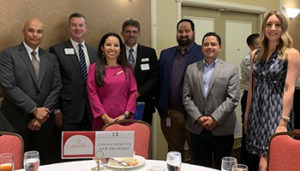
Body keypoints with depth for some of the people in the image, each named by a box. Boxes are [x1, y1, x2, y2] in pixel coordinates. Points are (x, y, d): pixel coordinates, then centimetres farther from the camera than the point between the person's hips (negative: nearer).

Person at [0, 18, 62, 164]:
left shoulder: (51, 58, 12)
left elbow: (56, 88, 7)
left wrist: (42, 114, -4)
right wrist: (34, 110, -12)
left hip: (44, 121, 4)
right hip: (16, 122, -3)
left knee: (44, 163, 9)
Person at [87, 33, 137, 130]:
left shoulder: (127, 69, 9)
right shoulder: (94, 68, 3)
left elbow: (133, 92, 6)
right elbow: (92, 94, -2)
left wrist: (126, 114, -6)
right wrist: (105, 117, -9)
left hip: (124, 120, 2)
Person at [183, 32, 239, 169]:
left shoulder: (231, 70, 1)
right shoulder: (191, 69, 8)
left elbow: (233, 99, -7)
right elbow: (186, 97, 4)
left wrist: (215, 119, -13)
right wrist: (198, 117, -8)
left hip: (222, 130, -2)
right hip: (197, 129, 2)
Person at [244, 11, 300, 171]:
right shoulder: (255, 54, 10)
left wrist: (283, 122, -18)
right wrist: (247, 115, 11)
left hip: (277, 110, -5)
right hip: (257, 110, 5)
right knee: (263, 157, 12)